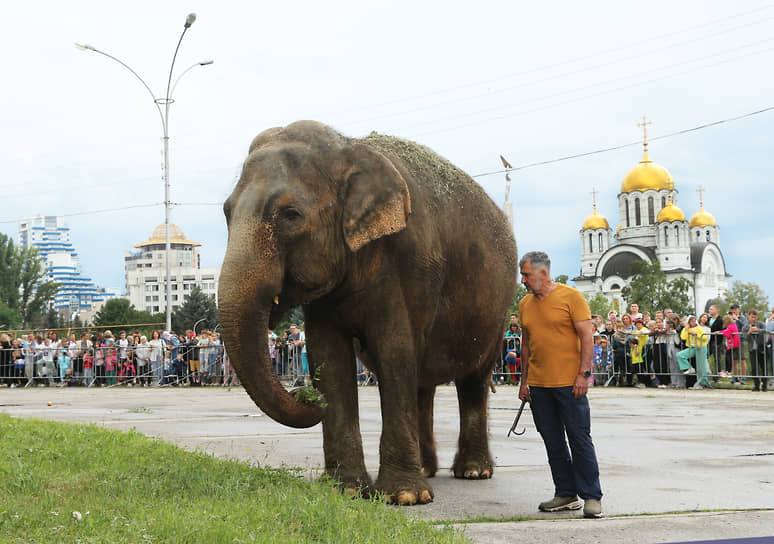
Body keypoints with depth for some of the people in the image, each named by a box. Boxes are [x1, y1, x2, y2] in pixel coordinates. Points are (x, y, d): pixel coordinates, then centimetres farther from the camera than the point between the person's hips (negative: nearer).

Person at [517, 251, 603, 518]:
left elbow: (586, 336, -8)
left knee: (580, 439, -3)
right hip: (538, 385, 6)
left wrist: (583, 373, -15)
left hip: (569, 383, -6)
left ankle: (592, 496, 3)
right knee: (553, 443, 8)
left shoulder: (571, 296, -5)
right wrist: (524, 381, 14)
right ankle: (566, 495, 16)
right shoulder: (525, 304, 12)